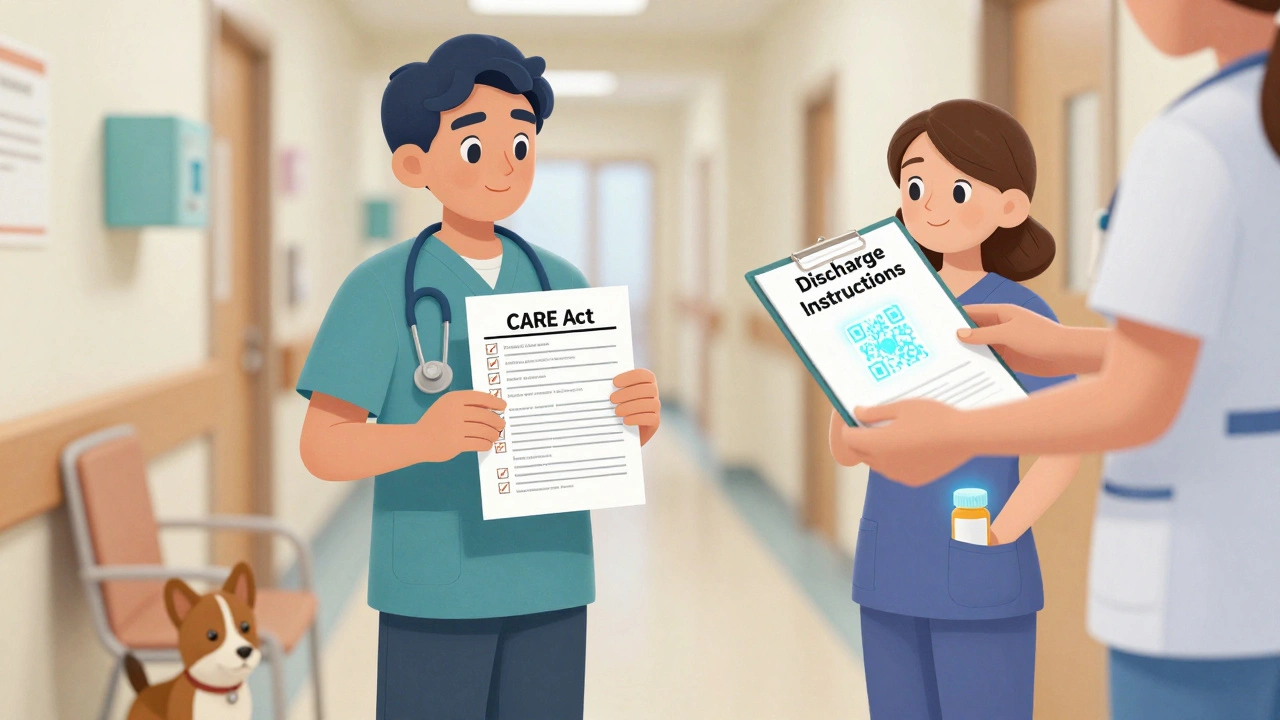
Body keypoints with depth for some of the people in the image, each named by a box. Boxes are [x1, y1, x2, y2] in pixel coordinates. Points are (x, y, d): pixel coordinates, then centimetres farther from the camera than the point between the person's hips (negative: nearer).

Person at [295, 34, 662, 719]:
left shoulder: (561, 283, 6)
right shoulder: (381, 288, -8)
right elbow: (322, 447, -13)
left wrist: (639, 416, -16)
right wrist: (421, 438, -33)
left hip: (548, 584, 5)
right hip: (432, 592, -4)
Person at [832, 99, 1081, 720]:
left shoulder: (1020, 312, -8)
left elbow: (1067, 444, -12)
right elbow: (846, 449, 7)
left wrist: (1000, 538, -16)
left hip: (978, 577, -6)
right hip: (889, 572, 6)